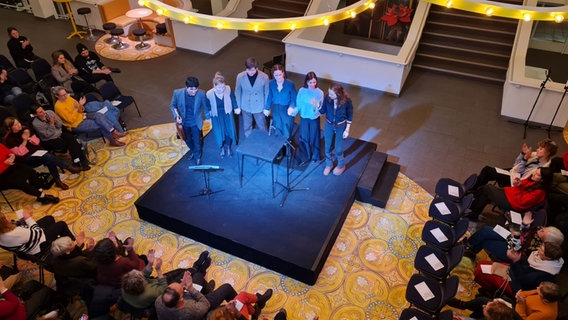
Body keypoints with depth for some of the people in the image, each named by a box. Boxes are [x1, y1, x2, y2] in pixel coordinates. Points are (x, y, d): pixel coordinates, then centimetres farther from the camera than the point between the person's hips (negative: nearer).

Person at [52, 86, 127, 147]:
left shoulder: (68, 98, 4)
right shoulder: (58, 106, -18)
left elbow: (80, 111, 10)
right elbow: (70, 120, -22)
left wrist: (80, 105, -10)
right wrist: (75, 108, -24)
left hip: (81, 117, 7)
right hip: (76, 125, -7)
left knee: (98, 115, -20)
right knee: (100, 124, -22)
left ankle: (114, 132, -27)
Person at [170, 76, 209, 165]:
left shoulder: (201, 93, -25)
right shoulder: (177, 93, -24)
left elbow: (205, 106, -7)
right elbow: (173, 105, -7)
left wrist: (207, 117, 7)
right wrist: (176, 116, -23)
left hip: (196, 122, -1)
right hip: (184, 122, 2)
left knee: (197, 141, 16)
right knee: (187, 140, 25)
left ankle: (198, 157, 45)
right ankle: (193, 151, 57)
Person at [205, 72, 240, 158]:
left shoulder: (228, 89, -25)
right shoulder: (209, 94, -28)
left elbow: (233, 99, -3)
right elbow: (208, 106, -10)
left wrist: (236, 108, 10)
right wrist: (209, 116, 3)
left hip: (227, 113, 2)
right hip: (216, 115, -1)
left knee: (229, 130, 16)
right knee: (219, 133, 12)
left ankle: (228, 147, 45)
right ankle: (222, 148, 43)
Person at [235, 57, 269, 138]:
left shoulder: (264, 77, -23)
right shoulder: (240, 76, -19)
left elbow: (267, 92, -9)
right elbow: (237, 92, -4)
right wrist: (237, 106, 3)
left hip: (259, 107, -1)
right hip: (246, 107, 1)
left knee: (262, 127, 18)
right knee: (247, 127, 22)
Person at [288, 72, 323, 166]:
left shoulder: (320, 92, -17)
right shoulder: (301, 91, -11)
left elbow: (321, 109, -15)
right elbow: (298, 104, -5)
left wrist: (316, 106, -36)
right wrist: (293, 110, -25)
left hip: (314, 119, -2)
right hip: (304, 118, 2)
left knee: (314, 138, 14)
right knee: (303, 138, 12)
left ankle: (315, 156, 40)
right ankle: (305, 158, 33)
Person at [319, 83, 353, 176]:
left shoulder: (346, 101, -25)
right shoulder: (327, 98, -21)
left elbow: (349, 116, -11)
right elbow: (323, 111, -6)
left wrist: (347, 130, -8)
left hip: (340, 127, -2)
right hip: (329, 125, 2)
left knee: (338, 149, 10)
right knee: (327, 148, 16)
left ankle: (341, 166, 40)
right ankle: (329, 164, 44)